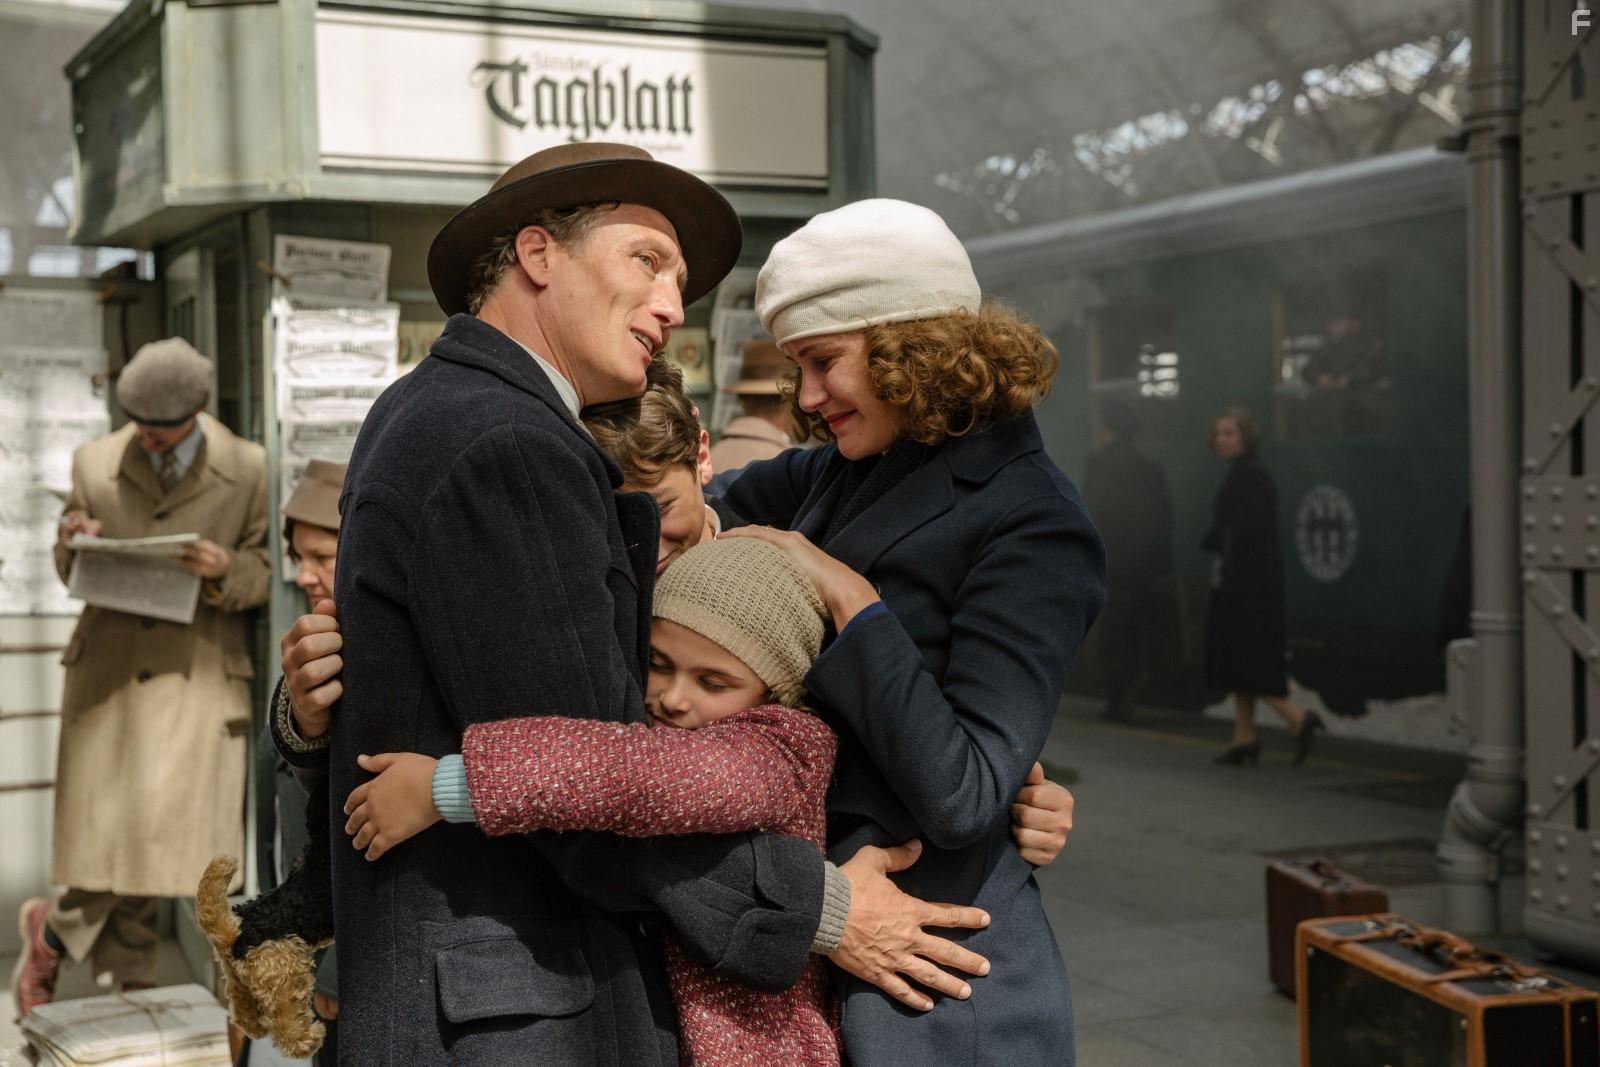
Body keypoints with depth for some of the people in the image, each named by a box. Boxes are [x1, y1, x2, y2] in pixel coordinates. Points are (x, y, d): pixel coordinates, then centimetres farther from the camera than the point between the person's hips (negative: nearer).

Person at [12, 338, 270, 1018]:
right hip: (108, 674, 1)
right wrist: (74, 543, -10)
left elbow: (270, 574, 3)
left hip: (198, 681, -1)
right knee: (109, 834, -1)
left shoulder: (248, 470, 0)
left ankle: (54, 933, 20)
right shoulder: (94, 464, 6)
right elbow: (71, 573, 14)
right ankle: (133, 986, 19)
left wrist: (226, 570, -19)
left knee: (163, 830, -5)